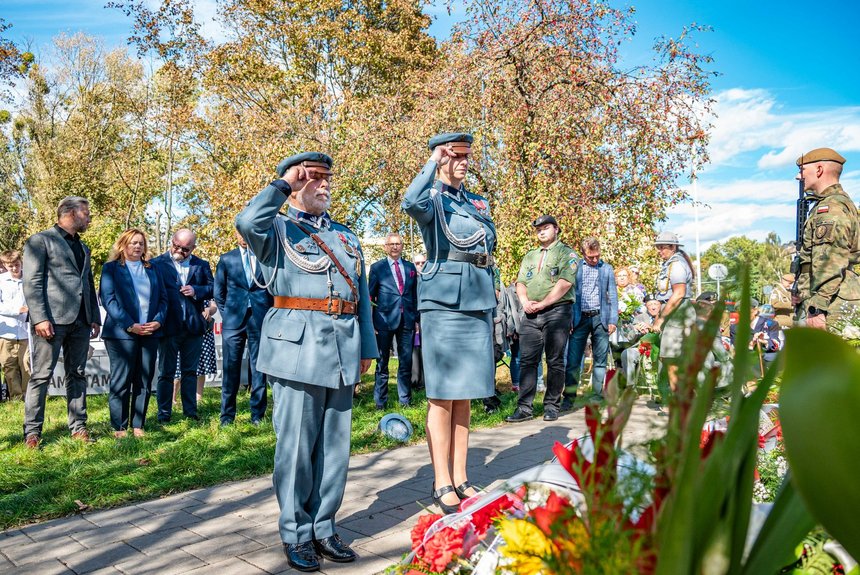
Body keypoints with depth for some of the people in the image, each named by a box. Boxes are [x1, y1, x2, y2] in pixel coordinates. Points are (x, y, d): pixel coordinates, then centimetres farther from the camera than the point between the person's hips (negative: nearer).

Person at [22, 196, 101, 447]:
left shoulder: (83, 248, 22)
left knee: (77, 374, 9)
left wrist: (95, 318, 14)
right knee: (41, 375, -3)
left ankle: (78, 426, 14)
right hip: (52, 320, -7)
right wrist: (40, 318, -17)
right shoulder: (40, 240, 0)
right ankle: (32, 431, 5)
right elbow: (32, 283, -8)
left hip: (80, 321, 7)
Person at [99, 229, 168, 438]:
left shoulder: (151, 269, 17)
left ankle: (138, 425, 12)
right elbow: (108, 299, -6)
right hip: (122, 333, -4)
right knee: (121, 382, -1)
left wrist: (158, 321, -5)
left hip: (150, 332, 4)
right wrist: (130, 326, -15)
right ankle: (119, 428, 6)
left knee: (144, 382, 5)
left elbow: (163, 297, 13)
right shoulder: (111, 268, 4)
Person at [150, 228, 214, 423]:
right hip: (169, 326, -3)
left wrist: (196, 290, -10)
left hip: (193, 326, 3)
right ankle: (164, 413, 15)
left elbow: (213, 288, 7)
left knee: (190, 371, 12)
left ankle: (190, 411, 20)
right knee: (166, 372, 7)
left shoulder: (201, 265, 9)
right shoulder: (157, 263, -1)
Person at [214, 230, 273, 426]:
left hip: (260, 321, 0)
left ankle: (257, 414, 13)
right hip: (233, 321, 1)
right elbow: (218, 292, 14)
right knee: (230, 368, 3)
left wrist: (268, 314, 4)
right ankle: (227, 415, 13)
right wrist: (227, 314, 7)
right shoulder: (226, 259, 9)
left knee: (258, 368, 5)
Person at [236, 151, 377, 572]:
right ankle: (296, 535, 15)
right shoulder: (278, 230, 5)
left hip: (343, 350, 5)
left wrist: (367, 346, 12)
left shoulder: (346, 236, 20)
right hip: (298, 346, -5)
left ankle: (324, 528, 22)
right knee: (297, 444, 1)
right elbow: (247, 223, -20)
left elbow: (362, 294, 18)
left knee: (335, 444, 9)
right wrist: (282, 184, -7)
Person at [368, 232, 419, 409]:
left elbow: (415, 295, 14)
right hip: (385, 319, -3)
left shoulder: (411, 267, 11)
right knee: (382, 361, 6)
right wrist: (370, 322, -3)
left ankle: (405, 399, 18)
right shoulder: (377, 267, 3)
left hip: (407, 320, 3)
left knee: (406, 361, 7)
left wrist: (416, 318, 9)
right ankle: (380, 401, 15)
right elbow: (370, 296, 2)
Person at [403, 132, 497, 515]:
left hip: (479, 303, 6)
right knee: (442, 396, -2)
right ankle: (441, 483, 7)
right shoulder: (433, 199, -1)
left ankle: (460, 479, 18)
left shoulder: (479, 203, 19)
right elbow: (410, 202, -26)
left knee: (465, 396, 9)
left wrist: (490, 302, 19)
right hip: (444, 302, -6)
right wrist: (433, 163, -14)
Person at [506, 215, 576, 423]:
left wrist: (542, 304, -13)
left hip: (556, 312, -5)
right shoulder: (530, 256, 21)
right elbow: (520, 282, 15)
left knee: (555, 361, 0)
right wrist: (525, 301, -5)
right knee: (527, 360, 1)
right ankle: (524, 408, 4)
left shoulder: (566, 253, 2)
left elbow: (565, 283, -11)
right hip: (531, 314, 5)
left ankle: (552, 406, 10)